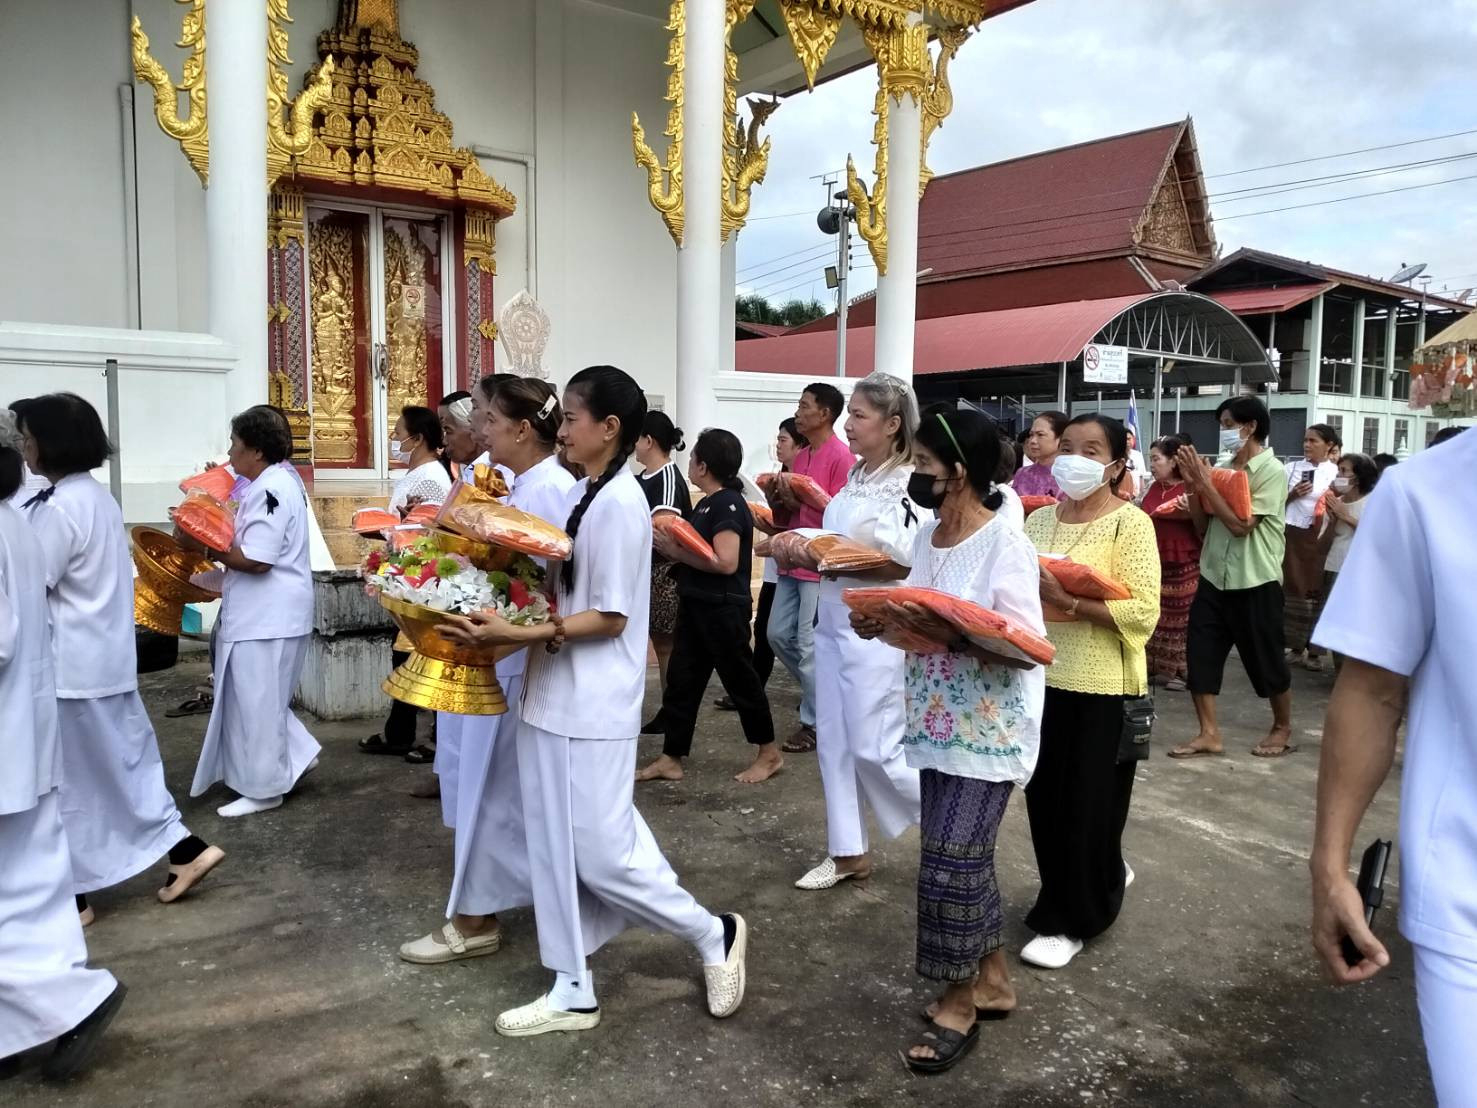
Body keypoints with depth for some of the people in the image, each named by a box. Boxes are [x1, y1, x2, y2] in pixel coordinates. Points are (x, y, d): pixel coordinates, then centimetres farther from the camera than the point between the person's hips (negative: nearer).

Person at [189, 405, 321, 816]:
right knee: (256, 700, 19)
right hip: (262, 614, 10)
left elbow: (255, 560, -24)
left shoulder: (271, 490, -20)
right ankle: (295, 756, 27)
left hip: (268, 618, -10)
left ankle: (262, 789, 14)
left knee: (257, 703, 1)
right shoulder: (273, 483, 13)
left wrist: (208, 548, -12)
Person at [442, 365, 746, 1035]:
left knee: (602, 855, 1)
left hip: (593, 708, -9)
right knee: (557, 851, 13)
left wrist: (516, 634, -23)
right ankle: (573, 992, 26)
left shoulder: (621, 503, -17)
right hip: (552, 699, 9)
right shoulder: (579, 495, 10)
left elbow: (610, 617, -19)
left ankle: (715, 935, 22)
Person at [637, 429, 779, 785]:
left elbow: (725, 562, -27)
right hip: (696, 605, 9)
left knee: (739, 677, 4)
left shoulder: (729, 505, -17)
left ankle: (769, 753, 21)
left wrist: (676, 551, -20)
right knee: (681, 679, 9)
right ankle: (670, 759, 16)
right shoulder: (706, 504, 11)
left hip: (723, 608, -9)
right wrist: (669, 544, -1)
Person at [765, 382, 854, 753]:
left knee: (810, 644, -3)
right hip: (793, 561, 9)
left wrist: (796, 500, -21)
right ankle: (820, 692, 30)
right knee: (778, 635, 12)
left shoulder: (841, 457, -12)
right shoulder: (800, 456, 15)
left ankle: (815, 723, 9)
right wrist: (777, 500, 0)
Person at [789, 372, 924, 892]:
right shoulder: (856, 478, 12)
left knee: (874, 747, -1)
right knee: (833, 740, 12)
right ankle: (848, 852, 24)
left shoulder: (909, 484, -15)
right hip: (832, 620, 9)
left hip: (875, 629, -9)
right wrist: (809, 552, 3)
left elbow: (904, 565, -22)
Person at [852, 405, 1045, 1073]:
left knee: (951, 858, -4)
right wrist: (885, 622, -3)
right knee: (966, 855, 16)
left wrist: (948, 633, -29)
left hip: (989, 731, -8)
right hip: (939, 725, 8)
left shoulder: (1005, 545, -17)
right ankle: (992, 980, 32)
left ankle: (959, 1004, 14)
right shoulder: (927, 536, 7)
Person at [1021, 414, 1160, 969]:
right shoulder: (1038, 520, 9)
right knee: (1046, 799, 15)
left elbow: (1142, 612, -18)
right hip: (1041, 679, 6)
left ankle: (1070, 920, 21)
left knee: (1088, 805, 4)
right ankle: (1103, 879, 40)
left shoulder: (1130, 524, -9)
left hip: (1100, 689, -6)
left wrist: (1067, 600, -25)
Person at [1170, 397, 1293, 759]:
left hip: (1255, 581, -6)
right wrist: (1192, 484, -5)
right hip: (1214, 577, 6)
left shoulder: (1271, 471, -11)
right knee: (1199, 654, 1)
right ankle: (1209, 733, 10)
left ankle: (1282, 728, 29)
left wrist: (1205, 483, -19)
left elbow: (1241, 525, -21)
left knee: (1266, 659, 9)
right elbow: (1202, 525, 8)